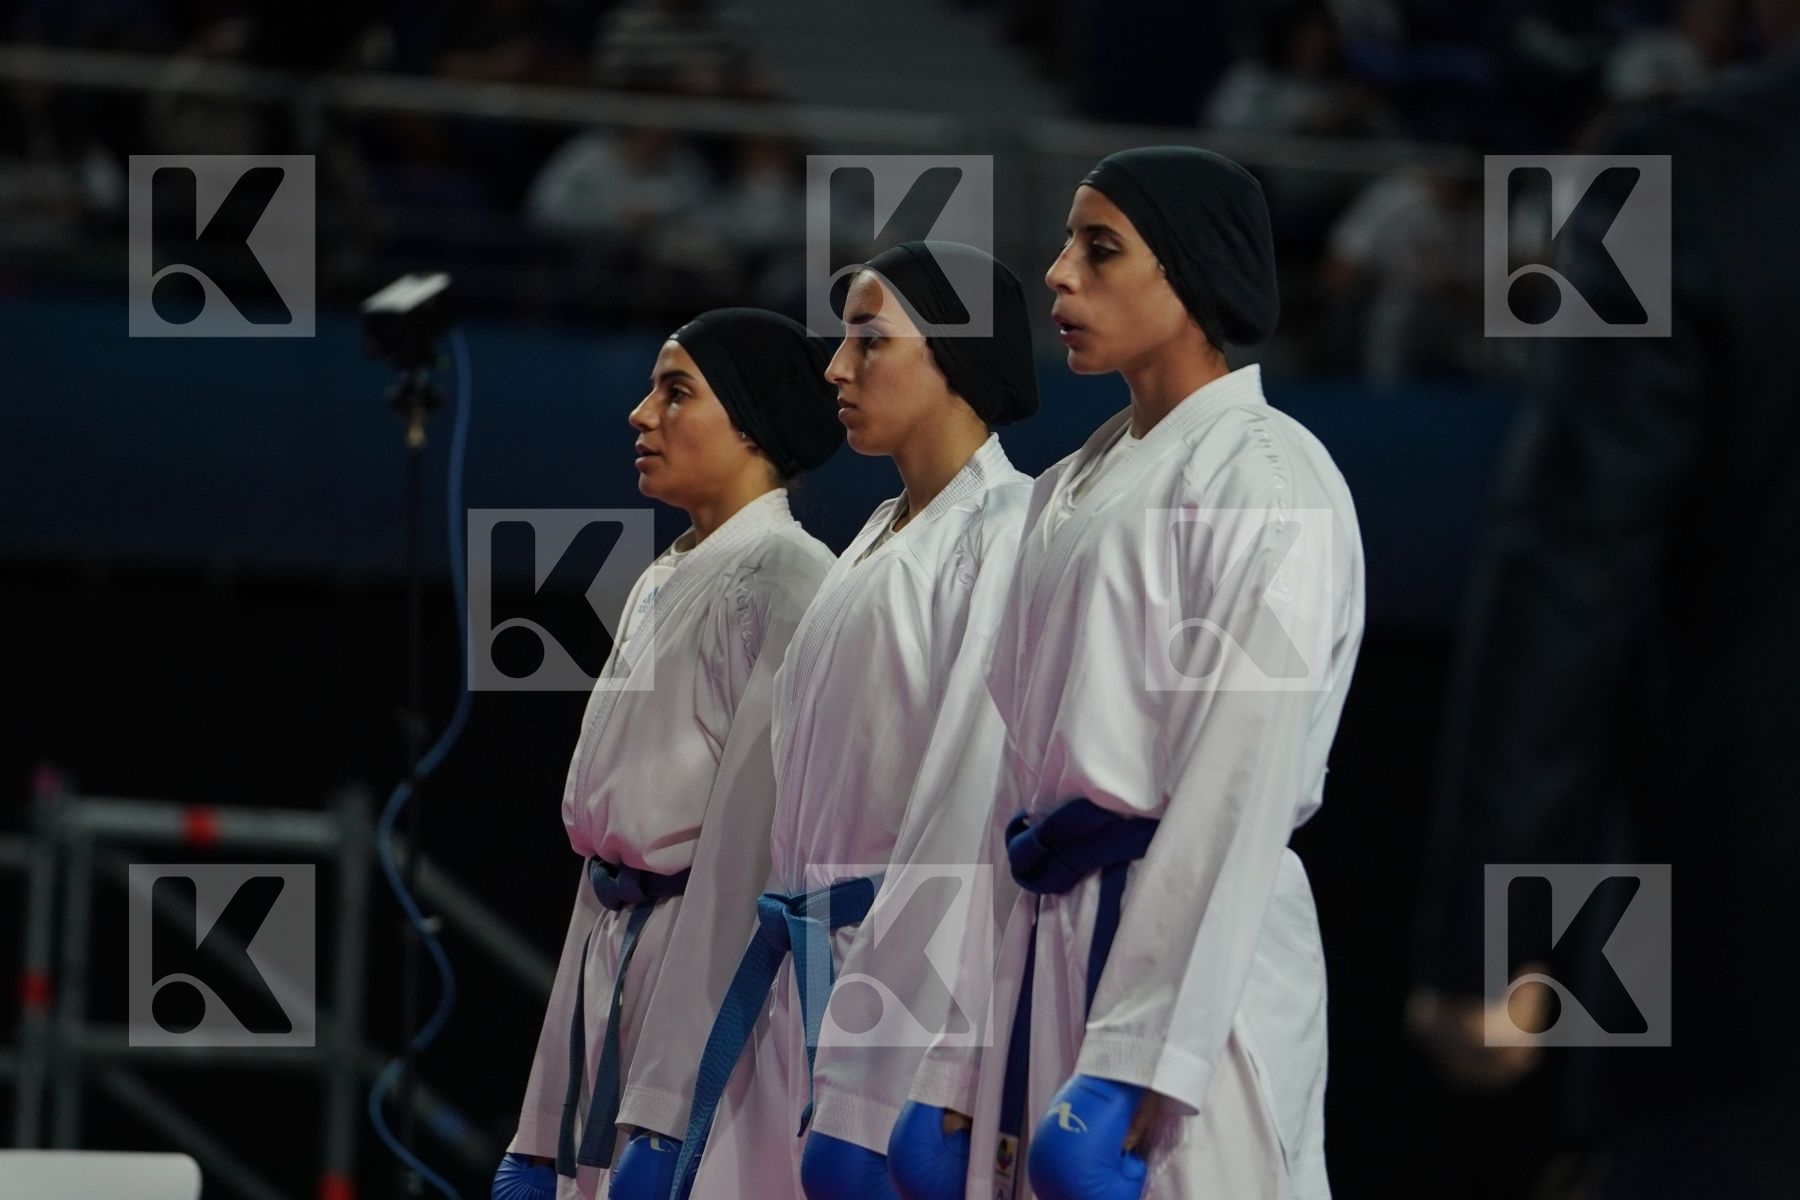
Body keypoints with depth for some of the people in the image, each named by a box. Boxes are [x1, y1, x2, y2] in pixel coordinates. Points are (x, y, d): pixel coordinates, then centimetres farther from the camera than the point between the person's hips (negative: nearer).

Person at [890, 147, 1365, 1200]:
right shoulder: (1071, 491, 17)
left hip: (1195, 945, -8)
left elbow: (1239, 793, -15)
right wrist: (961, 1066, 9)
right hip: (1047, 948, 8)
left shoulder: (1266, 474, -7)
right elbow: (1017, 772, 15)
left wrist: (1134, 1068, -21)